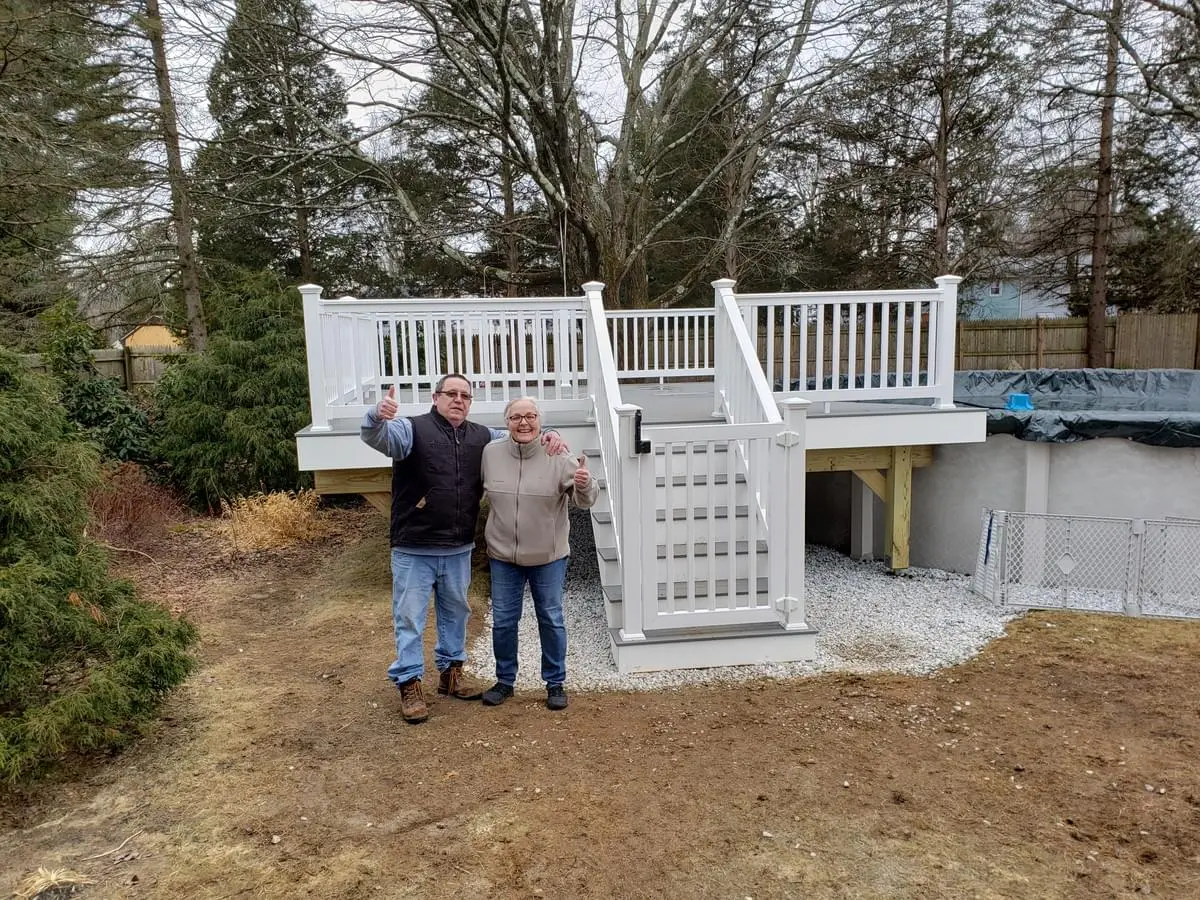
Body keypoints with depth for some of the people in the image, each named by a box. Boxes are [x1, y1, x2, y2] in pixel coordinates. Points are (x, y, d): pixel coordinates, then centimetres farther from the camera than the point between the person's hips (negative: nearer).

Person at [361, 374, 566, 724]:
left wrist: (549, 436, -5)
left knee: (455, 612, 19)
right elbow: (376, 436, -25)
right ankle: (409, 684, 15)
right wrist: (378, 415, -48)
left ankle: (451, 672, 36)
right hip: (414, 550, -5)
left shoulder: (481, 436, 7)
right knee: (410, 617, 3)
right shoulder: (412, 429, -7)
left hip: (459, 549, 5)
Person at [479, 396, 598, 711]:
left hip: (548, 557, -2)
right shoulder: (490, 453, -6)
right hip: (503, 555, 2)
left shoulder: (558, 458, -14)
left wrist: (585, 483, -37)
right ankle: (505, 681, 32)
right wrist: (490, 537, 9)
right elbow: (482, 491, 13)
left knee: (551, 620, 10)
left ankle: (555, 683, 27)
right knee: (503, 621, 13)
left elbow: (585, 499, -16)